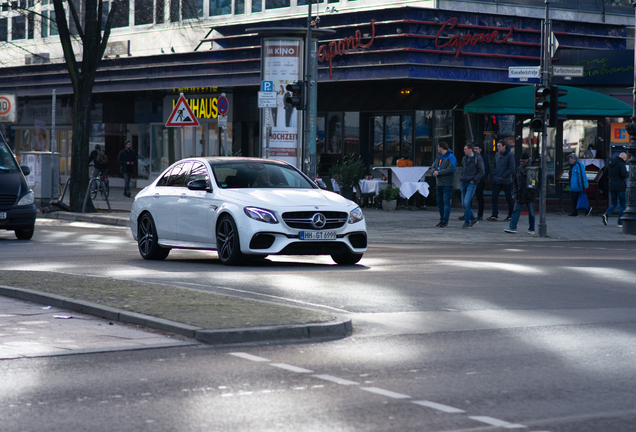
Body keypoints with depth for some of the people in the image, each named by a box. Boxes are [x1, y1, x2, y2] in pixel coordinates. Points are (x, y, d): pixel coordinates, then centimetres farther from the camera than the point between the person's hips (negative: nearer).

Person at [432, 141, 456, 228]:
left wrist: (438, 172, -15)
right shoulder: (438, 157, 16)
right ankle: (442, 220, 20)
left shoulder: (451, 157, -9)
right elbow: (434, 166, 17)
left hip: (447, 184, -8)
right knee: (439, 202, 11)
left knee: (446, 202, -9)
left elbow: (450, 169, -19)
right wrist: (434, 172, -6)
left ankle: (445, 221, -11)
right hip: (439, 183, 8)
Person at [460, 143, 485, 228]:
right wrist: (461, 178, 13)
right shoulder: (465, 158, 14)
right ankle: (473, 219, 21)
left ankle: (467, 222, -8)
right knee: (464, 203, 6)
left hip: (471, 183, -8)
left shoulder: (478, 158, -7)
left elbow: (482, 171, -8)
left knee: (466, 202, -15)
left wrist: (474, 180, -12)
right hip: (464, 183, 8)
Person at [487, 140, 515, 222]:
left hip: (506, 181, -6)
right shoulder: (497, 154, 9)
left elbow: (511, 169, -13)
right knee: (494, 197, -1)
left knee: (509, 198, 4)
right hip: (496, 181, 6)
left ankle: (511, 215, 14)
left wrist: (503, 176, -14)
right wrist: (494, 174, 4)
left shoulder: (510, 155, -10)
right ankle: (495, 215, 2)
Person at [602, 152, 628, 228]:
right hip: (620, 187, -6)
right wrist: (628, 174, -3)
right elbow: (624, 174, -24)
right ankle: (620, 223, 2)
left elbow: (606, 173, 19)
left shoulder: (610, 163, 9)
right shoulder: (621, 163, -14)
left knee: (613, 204, 16)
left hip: (612, 187, 6)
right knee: (622, 205, 5)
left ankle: (606, 214, -12)